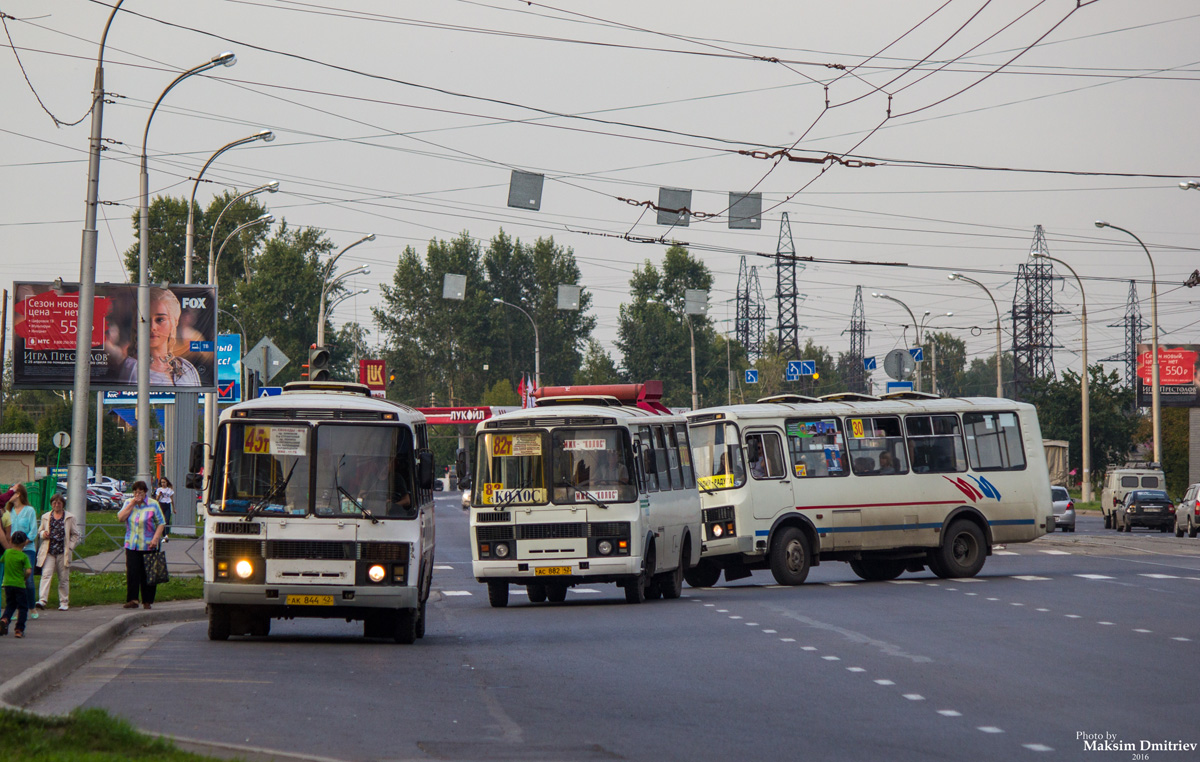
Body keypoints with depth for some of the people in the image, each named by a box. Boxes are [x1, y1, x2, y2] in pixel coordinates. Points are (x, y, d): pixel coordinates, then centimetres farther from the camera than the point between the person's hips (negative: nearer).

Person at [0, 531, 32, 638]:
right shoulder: (23, 556, -11)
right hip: (19, 584, -4)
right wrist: (25, 579, 2)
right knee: (23, 607, 7)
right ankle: (19, 629, -1)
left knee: (10, 605, 19)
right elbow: (28, 571, -18)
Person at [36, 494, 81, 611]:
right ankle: (42, 600, -23)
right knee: (46, 575, -14)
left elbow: (76, 535, 9)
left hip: (63, 553, -1)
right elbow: (39, 531, 21)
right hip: (48, 552, 1)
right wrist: (43, 534, -3)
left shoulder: (69, 518, 6)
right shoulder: (46, 517, 12)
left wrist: (70, 546, -3)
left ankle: (64, 603, 15)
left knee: (64, 579, 6)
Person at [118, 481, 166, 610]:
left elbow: (161, 523, -1)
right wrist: (132, 504, -8)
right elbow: (120, 517, -4)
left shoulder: (153, 504, 0)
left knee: (147, 574, 2)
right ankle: (132, 600, -10)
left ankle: (147, 601, 9)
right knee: (132, 573, -9)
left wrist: (155, 538, -14)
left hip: (148, 546, -2)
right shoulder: (128, 503, 10)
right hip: (131, 545, 2)